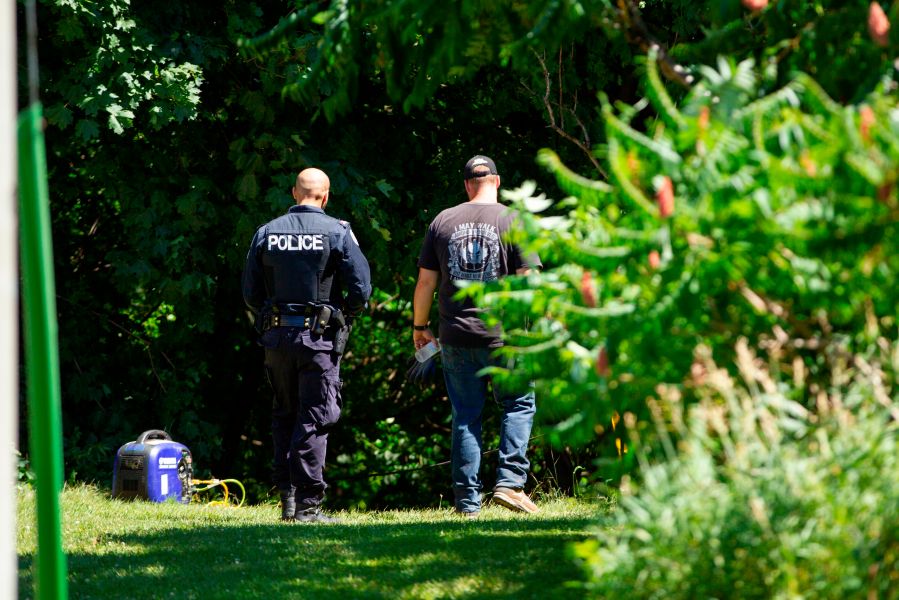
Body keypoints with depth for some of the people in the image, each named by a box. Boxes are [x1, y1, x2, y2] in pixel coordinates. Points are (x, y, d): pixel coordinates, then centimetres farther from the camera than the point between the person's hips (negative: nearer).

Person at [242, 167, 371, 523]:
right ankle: (307, 504, -5)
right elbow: (361, 288, -9)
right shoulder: (337, 233, -6)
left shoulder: (266, 233, 5)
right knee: (314, 420, -1)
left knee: (284, 417, 15)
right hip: (320, 338, -3)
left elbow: (250, 293, 5)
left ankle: (286, 496, 11)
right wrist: (343, 320, 8)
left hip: (276, 336, 3)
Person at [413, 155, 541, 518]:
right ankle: (509, 482, -5)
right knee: (519, 405, 10)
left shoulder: (442, 222, 6)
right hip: (503, 337, -3)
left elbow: (425, 282, 8)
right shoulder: (514, 222, -2)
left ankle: (467, 501, 6)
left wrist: (420, 326, 20)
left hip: (455, 338, 3)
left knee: (465, 417, 7)